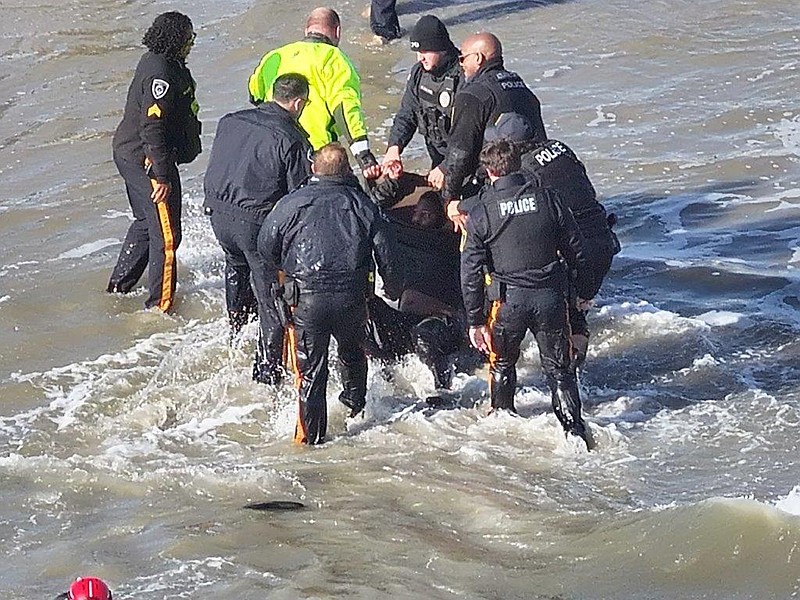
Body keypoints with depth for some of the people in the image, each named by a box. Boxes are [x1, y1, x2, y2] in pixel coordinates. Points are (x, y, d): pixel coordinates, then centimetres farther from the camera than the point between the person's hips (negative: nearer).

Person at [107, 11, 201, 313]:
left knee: (146, 222, 26)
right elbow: (153, 128, -28)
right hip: (147, 160, -11)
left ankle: (119, 285, 37)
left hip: (128, 153, 11)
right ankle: (160, 305, 1)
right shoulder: (161, 74, -24)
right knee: (165, 234, -4)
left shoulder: (154, 62, 8)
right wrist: (162, 175, -26)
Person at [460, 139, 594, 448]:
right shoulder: (547, 199, -1)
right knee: (558, 367, 10)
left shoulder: (481, 212, -6)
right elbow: (576, 249, 4)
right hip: (551, 295, 1)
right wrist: (583, 292, 17)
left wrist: (475, 321, 0)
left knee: (502, 364, 22)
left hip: (508, 300, -1)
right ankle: (575, 431, -1)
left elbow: (471, 271, -6)